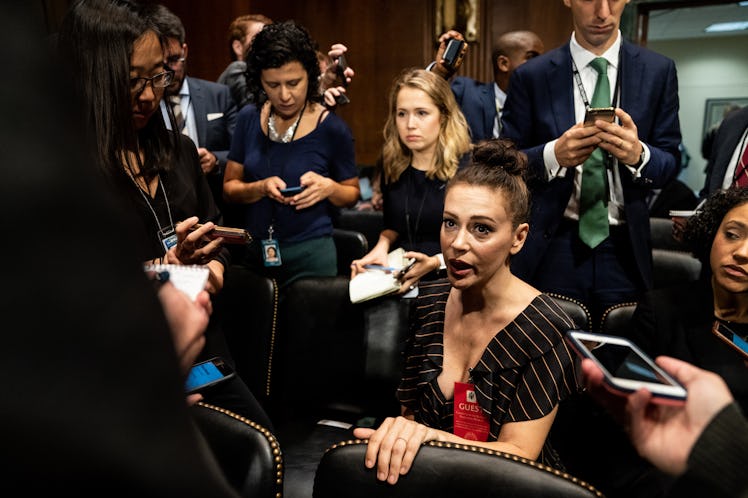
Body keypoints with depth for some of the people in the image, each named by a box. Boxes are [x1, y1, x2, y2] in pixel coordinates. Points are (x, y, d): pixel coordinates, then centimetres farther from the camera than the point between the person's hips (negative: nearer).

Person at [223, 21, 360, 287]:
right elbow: (230, 187, 4)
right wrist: (261, 188, -16)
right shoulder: (249, 118, 0)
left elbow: (352, 193, 3)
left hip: (311, 253, -3)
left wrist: (329, 187, -18)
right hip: (254, 251, 3)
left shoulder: (332, 128, -9)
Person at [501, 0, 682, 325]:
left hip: (625, 251, 2)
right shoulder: (531, 76, -2)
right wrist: (554, 154, -19)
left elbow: (670, 162, 4)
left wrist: (638, 154, -18)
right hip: (552, 249, -1)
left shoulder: (659, 71, 3)